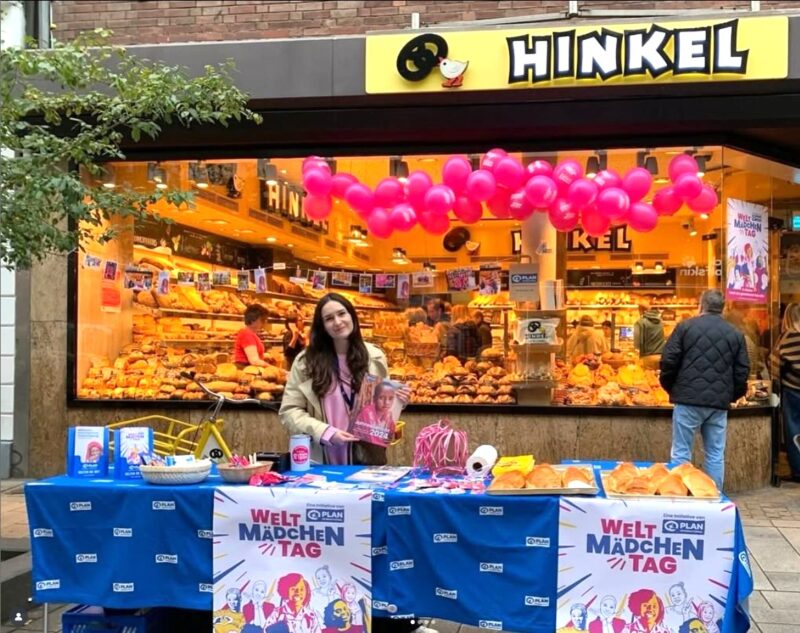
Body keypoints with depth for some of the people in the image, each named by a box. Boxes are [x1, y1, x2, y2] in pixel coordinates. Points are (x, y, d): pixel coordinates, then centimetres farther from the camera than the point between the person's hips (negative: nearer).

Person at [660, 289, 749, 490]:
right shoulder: (735, 334, 9)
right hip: (719, 402, 3)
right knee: (716, 455, 9)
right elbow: (742, 371, 9)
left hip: (689, 399, -3)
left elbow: (668, 361, -3)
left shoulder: (685, 327, 0)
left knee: (681, 453, 2)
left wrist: (670, 388, 12)